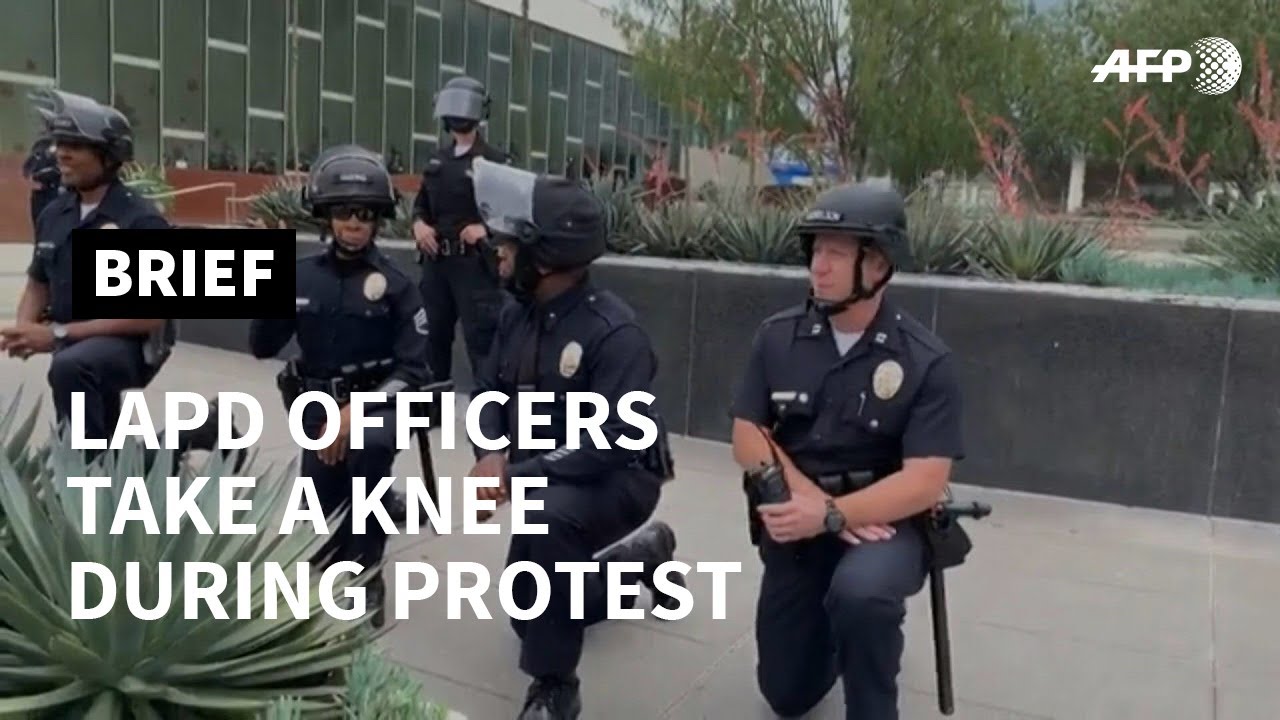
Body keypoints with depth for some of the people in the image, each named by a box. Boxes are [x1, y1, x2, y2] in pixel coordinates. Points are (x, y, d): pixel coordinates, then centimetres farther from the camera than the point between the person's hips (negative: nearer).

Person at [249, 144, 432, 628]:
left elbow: (414, 371, -12)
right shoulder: (303, 276, 2)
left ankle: (366, 574, -18)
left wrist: (357, 409, -25)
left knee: (369, 448, -39)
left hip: (376, 403, -3)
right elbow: (262, 347, 4)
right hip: (319, 407, 3)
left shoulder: (395, 286, -7)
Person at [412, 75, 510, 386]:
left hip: (474, 263, -7)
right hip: (435, 260, 7)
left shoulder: (492, 160, -5)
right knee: (434, 334, 16)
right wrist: (419, 223, 0)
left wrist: (486, 227, -22)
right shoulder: (437, 160, 15)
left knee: (480, 338, -8)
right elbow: (421, 202, 21)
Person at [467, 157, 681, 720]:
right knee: (532, 610, 20)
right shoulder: (517, 315, -2)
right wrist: (491, 455, -17)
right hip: (545, 478, 8)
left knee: (543, 522, -41)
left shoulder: (614, 332, -26)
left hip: (618, 480, -8)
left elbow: (611, 445, -31)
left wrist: (516, 474, -31)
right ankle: (641, 554, 40)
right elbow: (490, 391, 3)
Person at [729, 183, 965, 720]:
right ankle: (841, 626, 43)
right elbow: (747, 435, -4)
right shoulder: (778, 337, -4)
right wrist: (805, 495, -20)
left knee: (860, 591, -39)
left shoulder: (926, 361, -14)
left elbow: (925, 483, -19)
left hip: (885, 521, -3)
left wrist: (832, 515, -31)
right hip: (798, 520, 4)